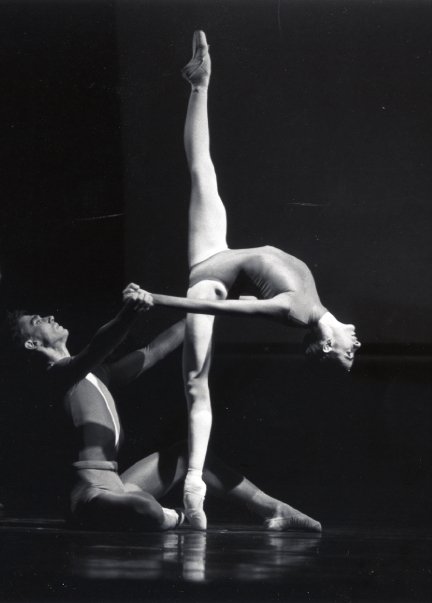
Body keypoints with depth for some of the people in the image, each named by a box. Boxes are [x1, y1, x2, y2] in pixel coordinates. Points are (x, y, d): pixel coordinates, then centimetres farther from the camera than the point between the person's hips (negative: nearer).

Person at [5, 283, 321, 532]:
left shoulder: (93, 374, 22)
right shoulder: (57, 373, -6)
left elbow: (154, 352, 25)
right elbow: (97, 348, -27)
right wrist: (129, 313, -46)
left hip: (115, 487, 10)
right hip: (92, 495, -10)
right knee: (147, 511, -38)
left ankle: (272, 509, 17)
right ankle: (178, 517, -1)